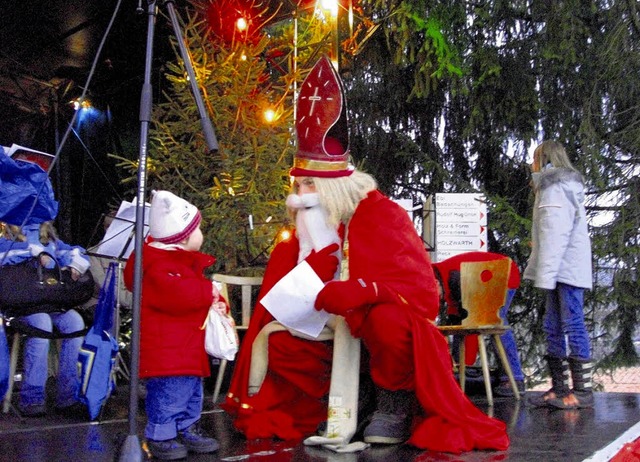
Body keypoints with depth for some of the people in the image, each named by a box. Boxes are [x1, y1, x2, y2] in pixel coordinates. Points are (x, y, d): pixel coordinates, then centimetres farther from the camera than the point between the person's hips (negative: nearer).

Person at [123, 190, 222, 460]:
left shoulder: (188, 262, 16)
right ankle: (160, 437, 8)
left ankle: (187, 430, 31)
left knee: (192, 390, 19)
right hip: (166, 350, -11)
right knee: (169, 394, -5)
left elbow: (195, 294, 25)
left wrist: (216, 302, 4)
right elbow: (178, 295, -35)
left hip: (189, 346, 11)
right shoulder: (160, 266, -19)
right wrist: (208, 291, -22)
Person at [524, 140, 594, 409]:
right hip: (562, 272, 10)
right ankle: (559, 388, 13)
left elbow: (555, 234, -18)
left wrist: (546, 274, -21)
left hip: (567, 270, -10)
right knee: (553, 327, 9)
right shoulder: (566, 187, 21)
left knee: (572, 325, -8)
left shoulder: (555, 188, -10)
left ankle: (582, 390, -4)